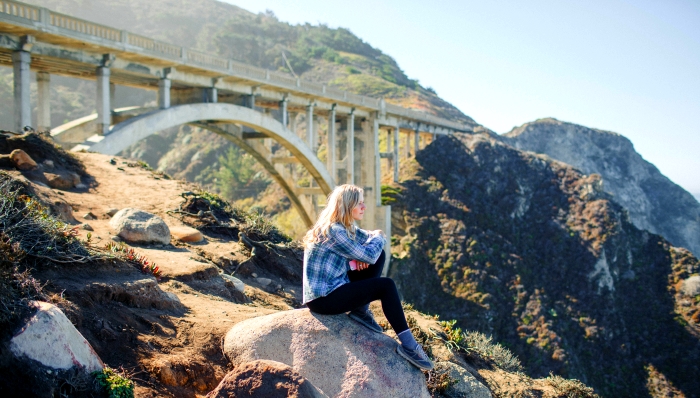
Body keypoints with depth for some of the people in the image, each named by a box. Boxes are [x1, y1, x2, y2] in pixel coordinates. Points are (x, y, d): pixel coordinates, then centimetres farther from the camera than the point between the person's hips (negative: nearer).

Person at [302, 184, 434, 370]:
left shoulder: (346, 226, 7)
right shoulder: (333, 231, -23)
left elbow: (369, 238, 14)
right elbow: (368, 255, -22)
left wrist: (360, 257, -8)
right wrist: (378, 238, 0)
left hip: (333, 286, 10)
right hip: (323, 299, -10)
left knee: (379, 256, 4)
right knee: (386, 286, -14)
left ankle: (361, 310, 6)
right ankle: (408, 345, -9)